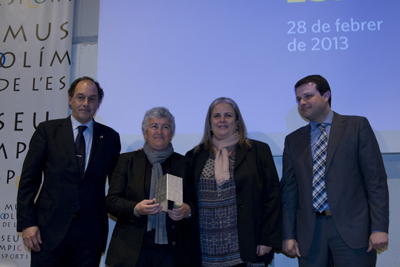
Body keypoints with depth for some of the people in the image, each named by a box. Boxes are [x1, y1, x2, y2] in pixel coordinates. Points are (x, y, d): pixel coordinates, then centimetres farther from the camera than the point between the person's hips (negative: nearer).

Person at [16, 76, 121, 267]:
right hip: (50, 229, -1)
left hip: (90, 232, 1)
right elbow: (28, 180, 1)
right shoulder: (47, 130, 3)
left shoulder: (110, 137, 7)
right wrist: (27, 223, -6)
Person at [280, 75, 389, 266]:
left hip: (352, 229, -2)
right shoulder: (293, 140, 12)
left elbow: (376, 180, -2)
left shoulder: (357, 126, 3)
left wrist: (379, 228, -9)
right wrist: (288, 235, 5)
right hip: (310, 233, 3)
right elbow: (289, 190, 10)